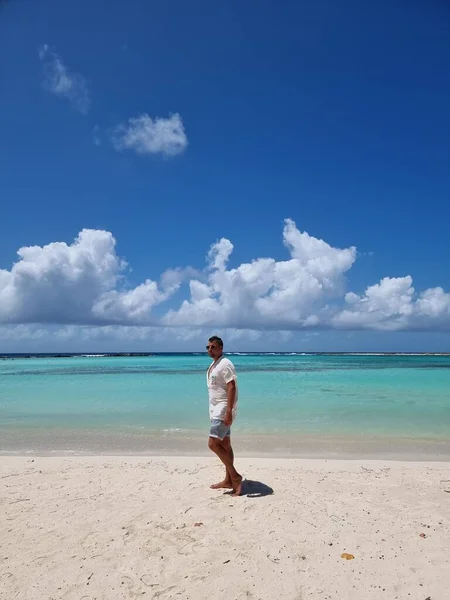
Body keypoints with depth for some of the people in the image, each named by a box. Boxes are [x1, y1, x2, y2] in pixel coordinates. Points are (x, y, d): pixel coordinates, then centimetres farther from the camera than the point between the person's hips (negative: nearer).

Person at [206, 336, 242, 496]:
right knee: (224, 445, 12)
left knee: (213, 444, -13)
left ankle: (235, 476, -3)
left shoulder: (225, 364, -15)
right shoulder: (213, 365, 15)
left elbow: (231, 387, -23)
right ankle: (229, 480, 20)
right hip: (217, 411, 10)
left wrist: (229, 411, -29)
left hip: (223, 411, -10)